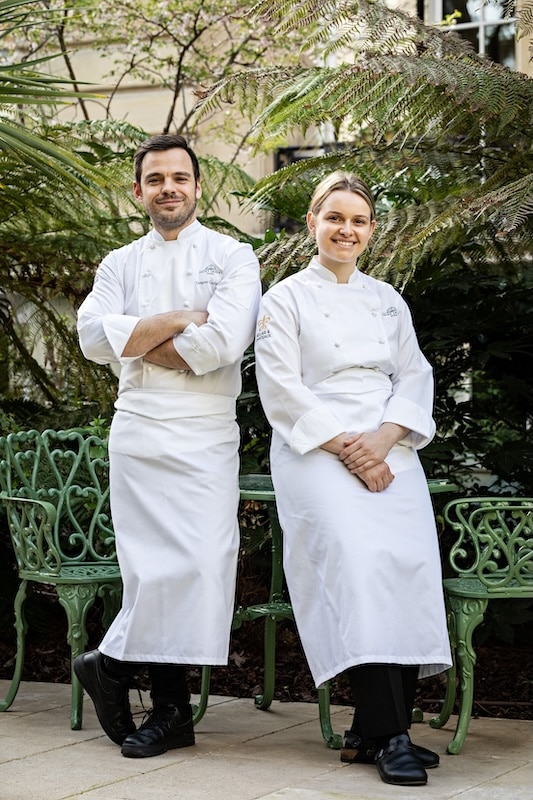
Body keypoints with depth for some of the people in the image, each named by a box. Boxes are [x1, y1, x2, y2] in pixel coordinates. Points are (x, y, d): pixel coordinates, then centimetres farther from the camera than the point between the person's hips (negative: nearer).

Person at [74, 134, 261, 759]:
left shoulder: (233, 257, 6)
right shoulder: (120, 265, 15)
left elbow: (224, 340, -12)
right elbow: (94, 336, -2)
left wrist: (141, 344, -4)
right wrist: (178, 320, -8)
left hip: (206, 433, -2)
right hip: (137, 431, 2)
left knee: (198, 563, -10)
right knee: (154, 566, -3)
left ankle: (113, 666, 7)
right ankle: (171, 712, 8)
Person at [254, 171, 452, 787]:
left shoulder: (388, 300, 20)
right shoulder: (286, 299, 6)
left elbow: (415, 377, 13)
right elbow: (282, 391, -3)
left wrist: (384, 439, -6)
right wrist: (344, 448, -12)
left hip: (388, 452, 4)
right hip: (316, 453, -4)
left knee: (411, 563, -15)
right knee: (359, 562, -25)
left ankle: (373, 731, -6)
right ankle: (388, 736, -23)